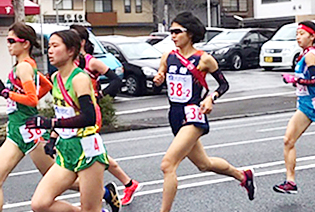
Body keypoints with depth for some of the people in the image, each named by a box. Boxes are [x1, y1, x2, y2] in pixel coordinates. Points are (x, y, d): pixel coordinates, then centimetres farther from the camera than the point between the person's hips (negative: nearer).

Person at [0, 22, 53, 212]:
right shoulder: (29, 65, 13)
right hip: (16, 132, 10)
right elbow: (47, 85, 26)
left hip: (28, 129, -9)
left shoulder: (23, 67, -15)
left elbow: (32, 99, -24)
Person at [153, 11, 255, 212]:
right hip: (175, 115, 7)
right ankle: (243, 175, 48)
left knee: (168, 165, -20)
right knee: (204, 164, 23)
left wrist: (211, 98, -16)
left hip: (193, 116, -7)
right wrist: (158, 80, -7)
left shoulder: (203, 59, -7)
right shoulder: (168, 57, 6)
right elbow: (159, 79, 17)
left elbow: (224, 84, 2)